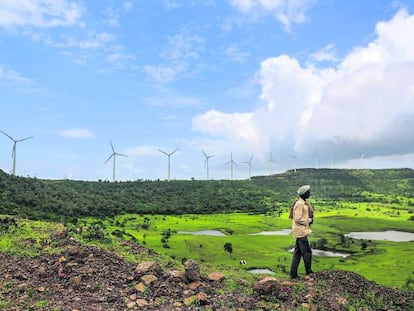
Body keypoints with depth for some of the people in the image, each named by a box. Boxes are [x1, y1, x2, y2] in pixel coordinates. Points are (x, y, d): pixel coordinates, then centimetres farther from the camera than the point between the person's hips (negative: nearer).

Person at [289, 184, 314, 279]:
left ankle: (293, 274, 15)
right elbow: (298, 219, -20)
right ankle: (309, 272, 8)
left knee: (297, 253, 11)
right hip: (301, 231, -10)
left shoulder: (303, 203, 15)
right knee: (307, 252, -2)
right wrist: (309, 220, -9)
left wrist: (309, 220, 5)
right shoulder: (299, 204, -16)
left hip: (300, 232, 10)